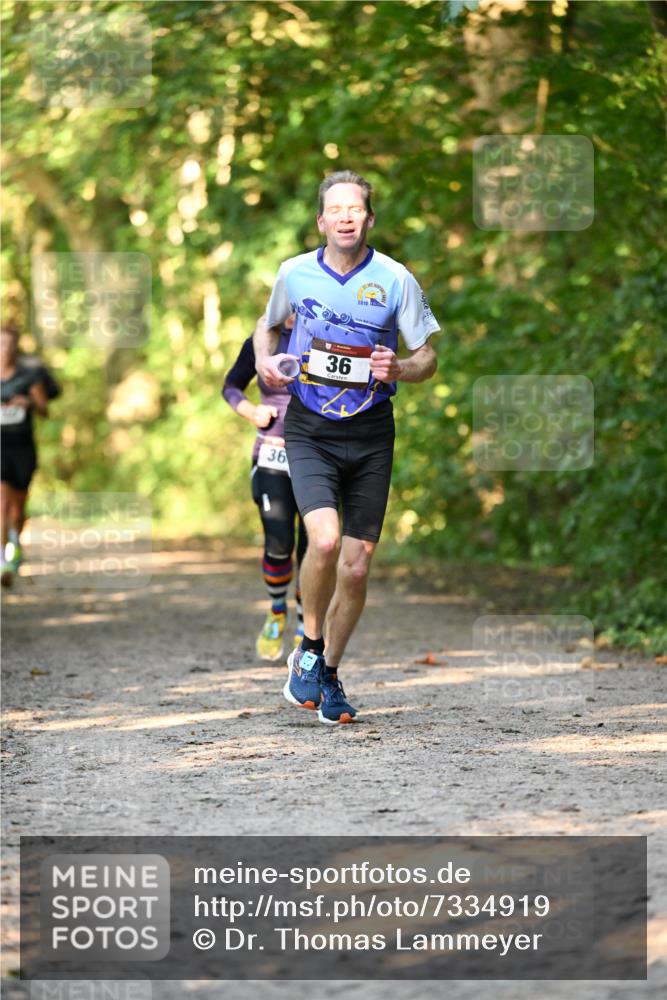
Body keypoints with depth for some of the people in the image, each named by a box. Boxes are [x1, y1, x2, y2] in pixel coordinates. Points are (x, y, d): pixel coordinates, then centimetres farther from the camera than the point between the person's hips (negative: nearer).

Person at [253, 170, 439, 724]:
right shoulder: (295, 273, 0)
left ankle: (329, 675, 23)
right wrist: (266, 361, 0)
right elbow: (269, 324, 21)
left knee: (357, 567, 2)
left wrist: (398, 369, -19)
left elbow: (428, 357, 3)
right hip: (309, 429, -1)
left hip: (370, 434, 1)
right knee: (325, 539, -23)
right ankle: (308, 650, 1)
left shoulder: (396, 279, -4)